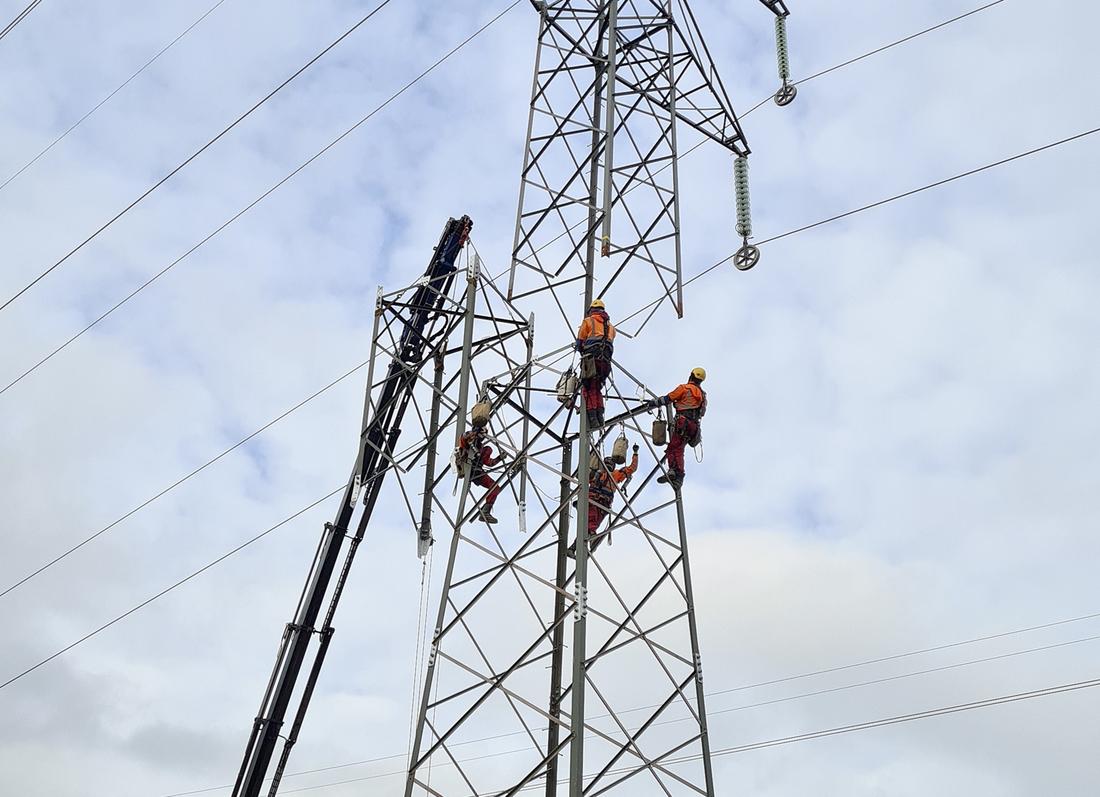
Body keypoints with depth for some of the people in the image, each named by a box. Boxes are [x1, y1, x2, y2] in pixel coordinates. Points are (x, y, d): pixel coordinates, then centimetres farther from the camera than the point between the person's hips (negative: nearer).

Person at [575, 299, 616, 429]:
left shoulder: (588, 321, 10)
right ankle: (600, 416, -1)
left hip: (591, 359, -5)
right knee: (597, 389, 14)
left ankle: (592, 419, -16)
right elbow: (609, 344, 21)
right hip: (606, 361, 5)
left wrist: (582, 351, 27)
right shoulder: (610, 326, 24)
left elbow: (579, 342, 9)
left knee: (588, 390, -3)